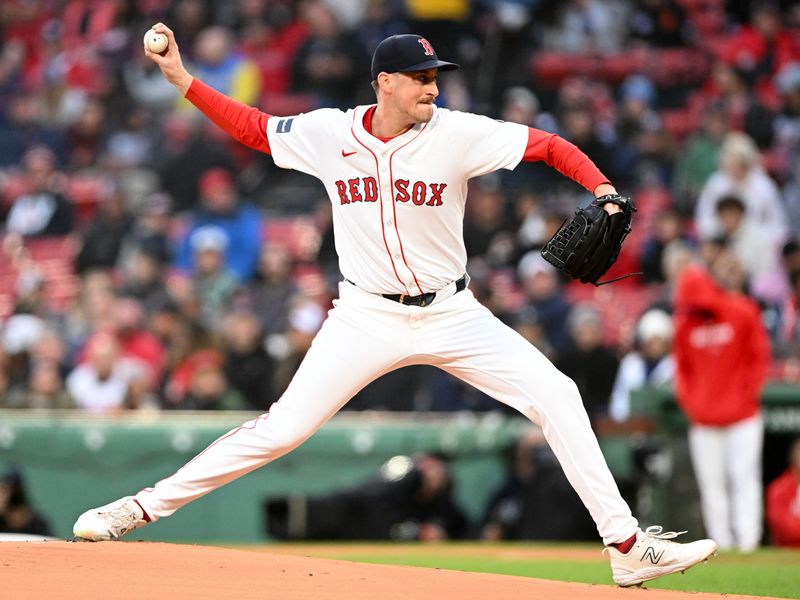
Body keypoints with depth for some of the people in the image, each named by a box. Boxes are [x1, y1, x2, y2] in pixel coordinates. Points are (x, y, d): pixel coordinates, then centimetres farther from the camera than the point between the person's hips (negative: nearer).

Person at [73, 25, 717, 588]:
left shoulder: (458, 134, -11)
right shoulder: (329, 134, -6)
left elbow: (551, 146, -11)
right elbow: (254, 126, 7)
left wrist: (602, 191, -28)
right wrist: (182, 79, -2)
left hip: (450, 315, 0)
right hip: (367, 318, 0)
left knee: (555, 395, -11)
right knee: (284, 426, -8)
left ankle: (627, 545, -6)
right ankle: (143, 507, 2)